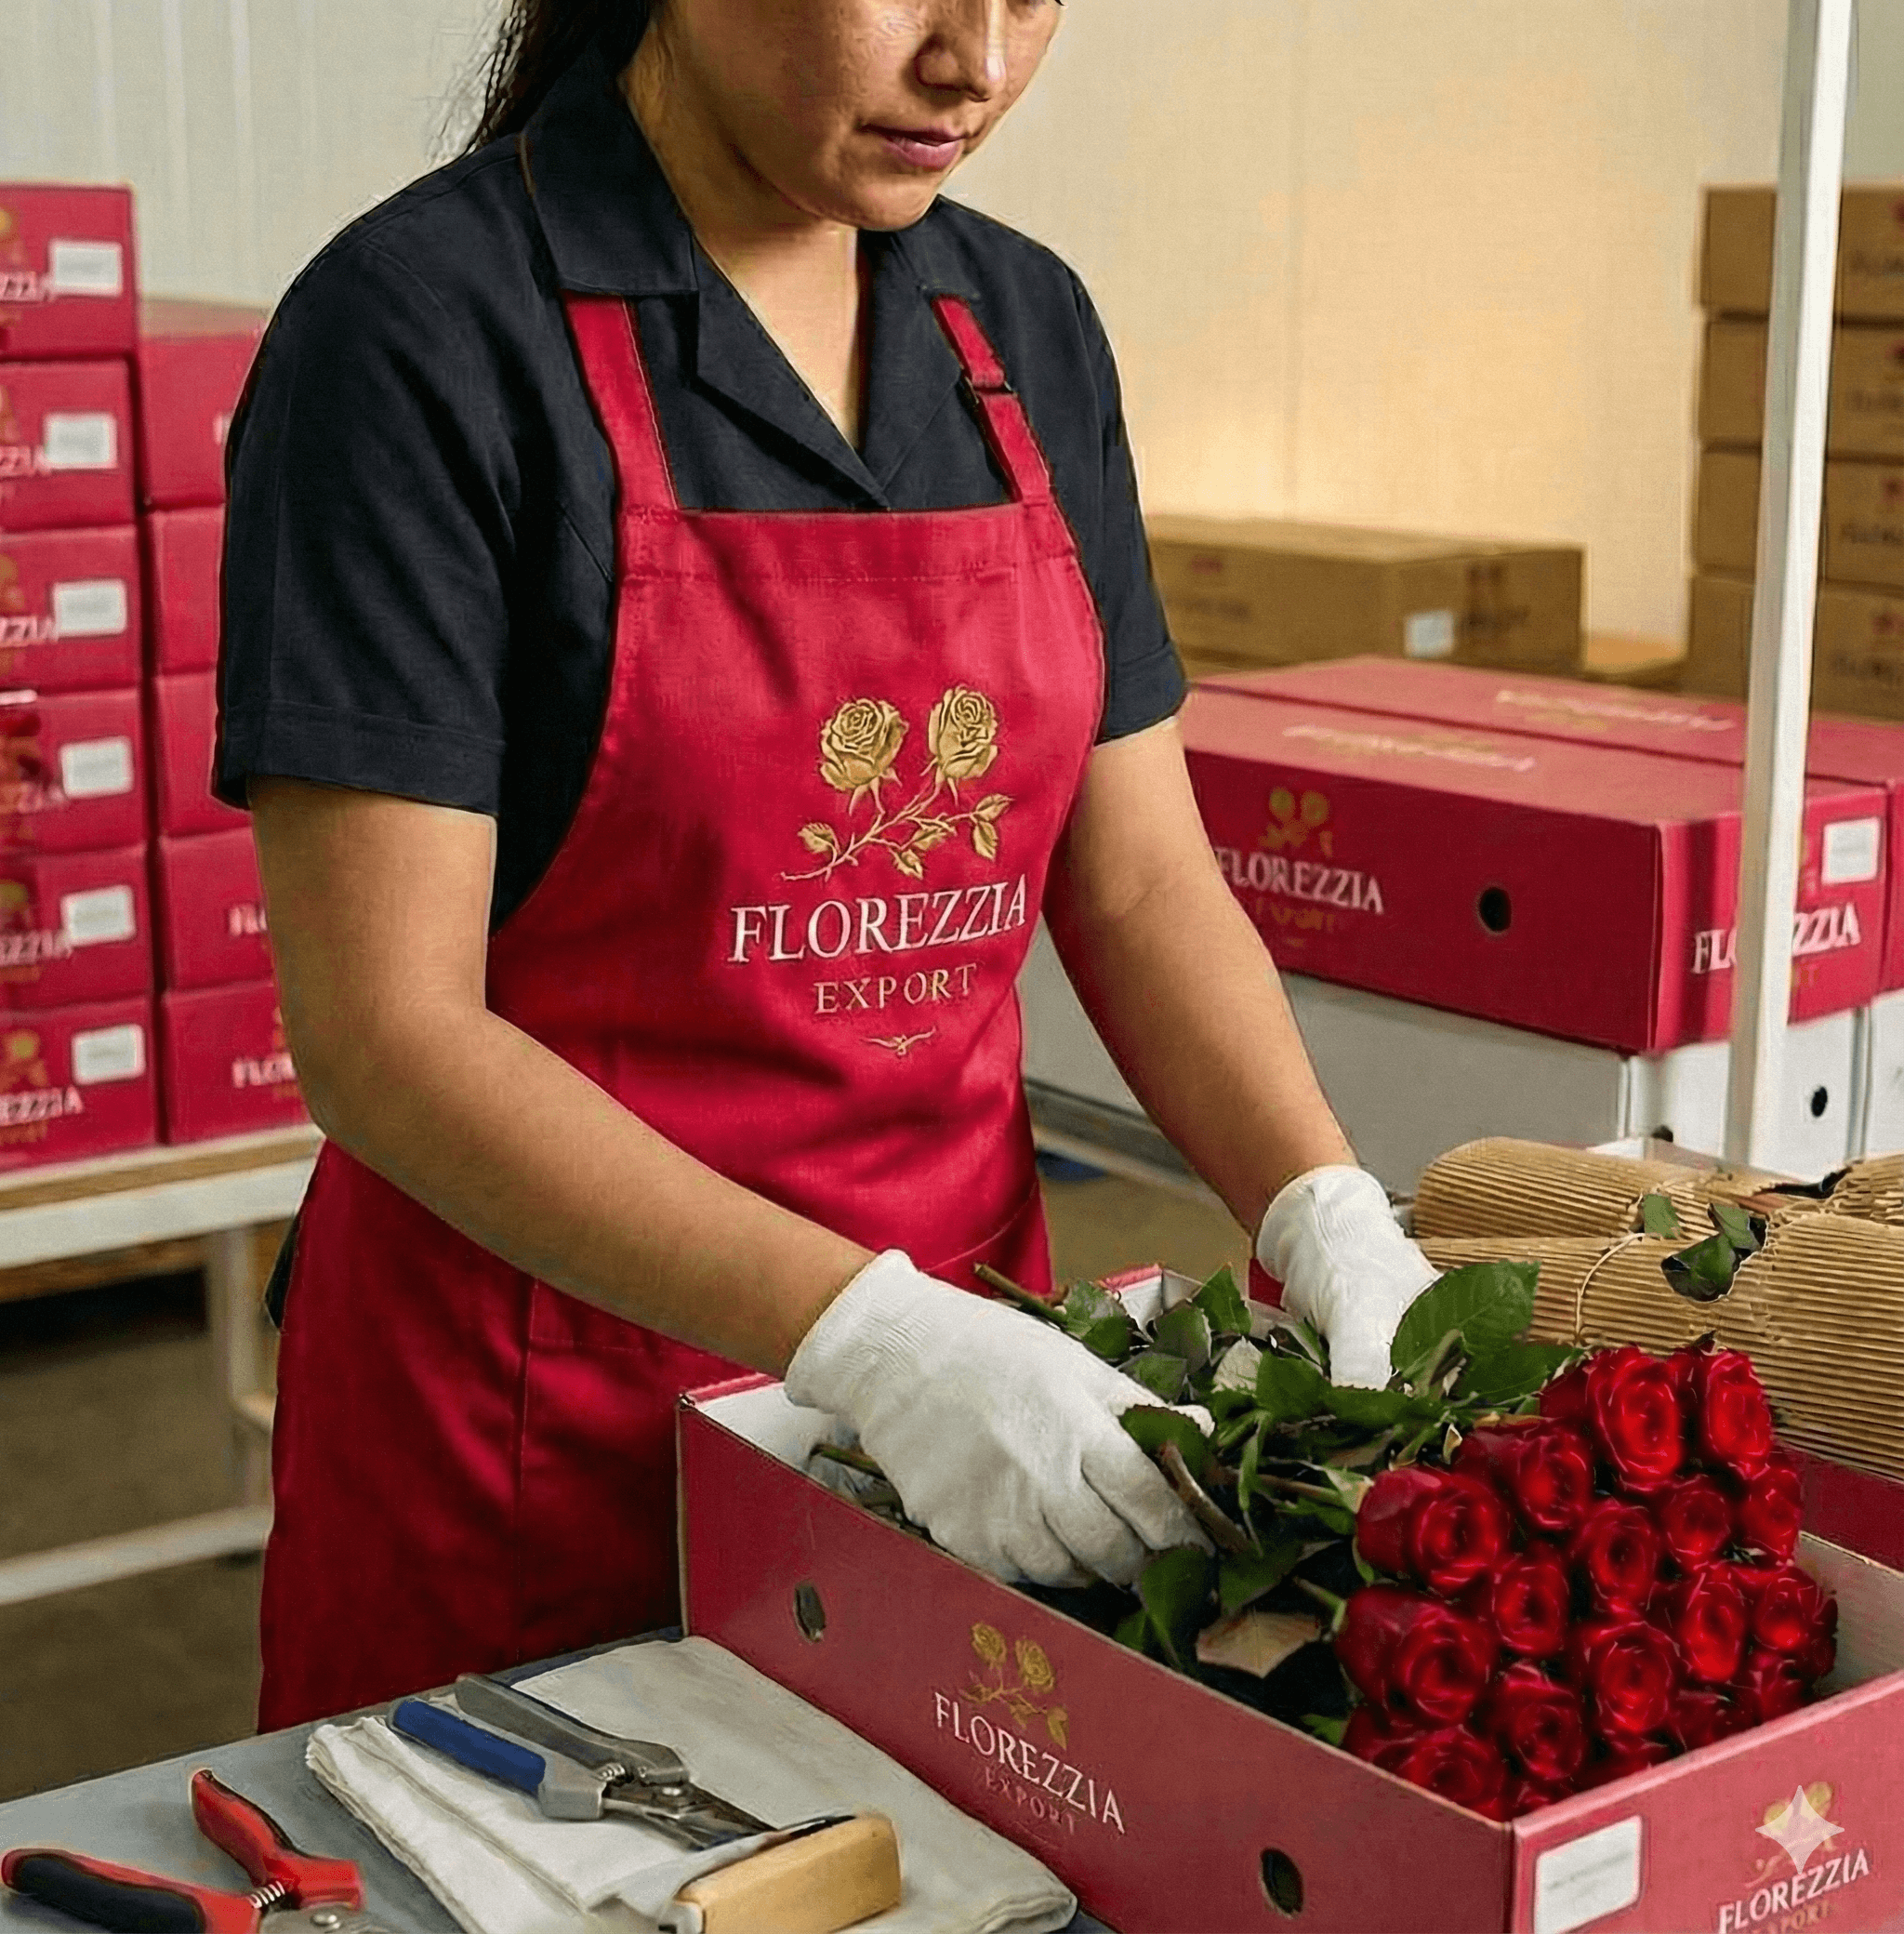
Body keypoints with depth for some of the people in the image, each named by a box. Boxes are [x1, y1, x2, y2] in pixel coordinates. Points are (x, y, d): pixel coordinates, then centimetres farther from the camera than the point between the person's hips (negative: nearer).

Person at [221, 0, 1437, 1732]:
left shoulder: (1027, 329, 4)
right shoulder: (430, 327, -15)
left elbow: (1139, 878, 6)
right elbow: (386, 1026, -19)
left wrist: (1333, 1227, -10)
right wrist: (871, 1336, -27)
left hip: (967, 1331, 6)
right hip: (532, 1417, -5)